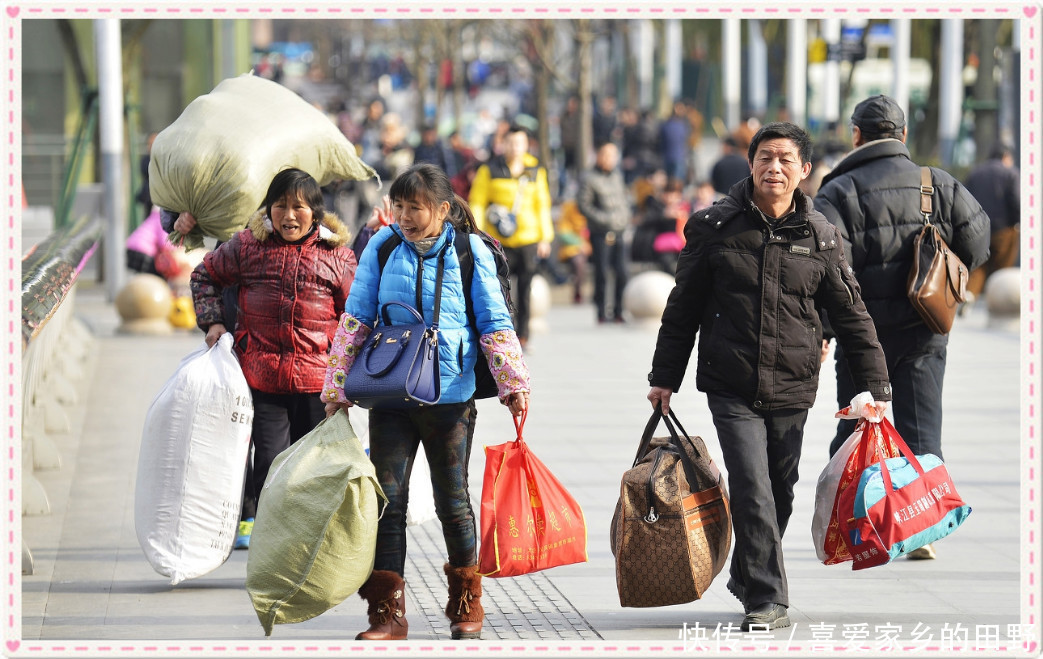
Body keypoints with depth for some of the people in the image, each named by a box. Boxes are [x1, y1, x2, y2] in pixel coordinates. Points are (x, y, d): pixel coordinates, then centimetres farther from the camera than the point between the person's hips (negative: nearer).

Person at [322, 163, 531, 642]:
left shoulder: (470, 252, -1)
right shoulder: (382, 248, 3)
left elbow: (495, 324, 2)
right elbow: (356, 321, 5)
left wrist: (513, 384, -5)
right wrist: (338, 387, 2)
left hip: (451, 397, -1)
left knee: (452, 501, 9)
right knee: (387, 499, -2)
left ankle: (466, 603, 25)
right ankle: (388, 611, 2)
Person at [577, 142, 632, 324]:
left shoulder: (617, 175, 14)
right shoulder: (590, 178, -6)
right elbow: (582, 204, -9)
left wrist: (625, 216, 9)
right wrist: (602, 218, -15)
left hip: (618, 232, 6)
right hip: (600, 233, -6)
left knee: (621, 273, 1)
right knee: (602, 273, -3)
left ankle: (618, 312, 11)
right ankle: (601, 313, 5)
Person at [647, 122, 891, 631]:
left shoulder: (820, 237, 3)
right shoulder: (714, 227, 0)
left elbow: (851, 316, 9)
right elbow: (683, 307, 7)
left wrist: (875, 385, 6)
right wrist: (664, 377, 8)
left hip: (791, 391, 2)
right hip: (731, 390, -2)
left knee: (779, 496, 11)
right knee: (753, 494, -11)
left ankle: (746, 577, 33)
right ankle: (768, 600, -5)